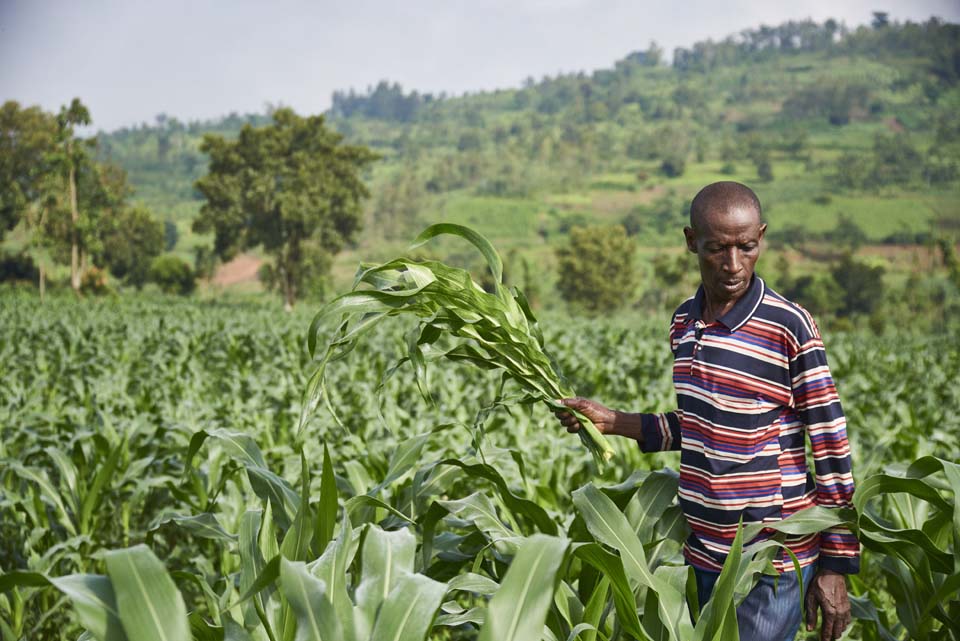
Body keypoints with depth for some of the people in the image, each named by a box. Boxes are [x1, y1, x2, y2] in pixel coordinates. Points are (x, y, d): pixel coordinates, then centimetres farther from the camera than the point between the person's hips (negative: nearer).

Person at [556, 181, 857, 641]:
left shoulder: (789, 327, -14)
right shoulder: (685, 321, 6)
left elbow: (831, 447, -10)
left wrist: (835, 565, -10)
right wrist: (613, 422, 7)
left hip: (773, 561, -6)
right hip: (704, 556, 6)